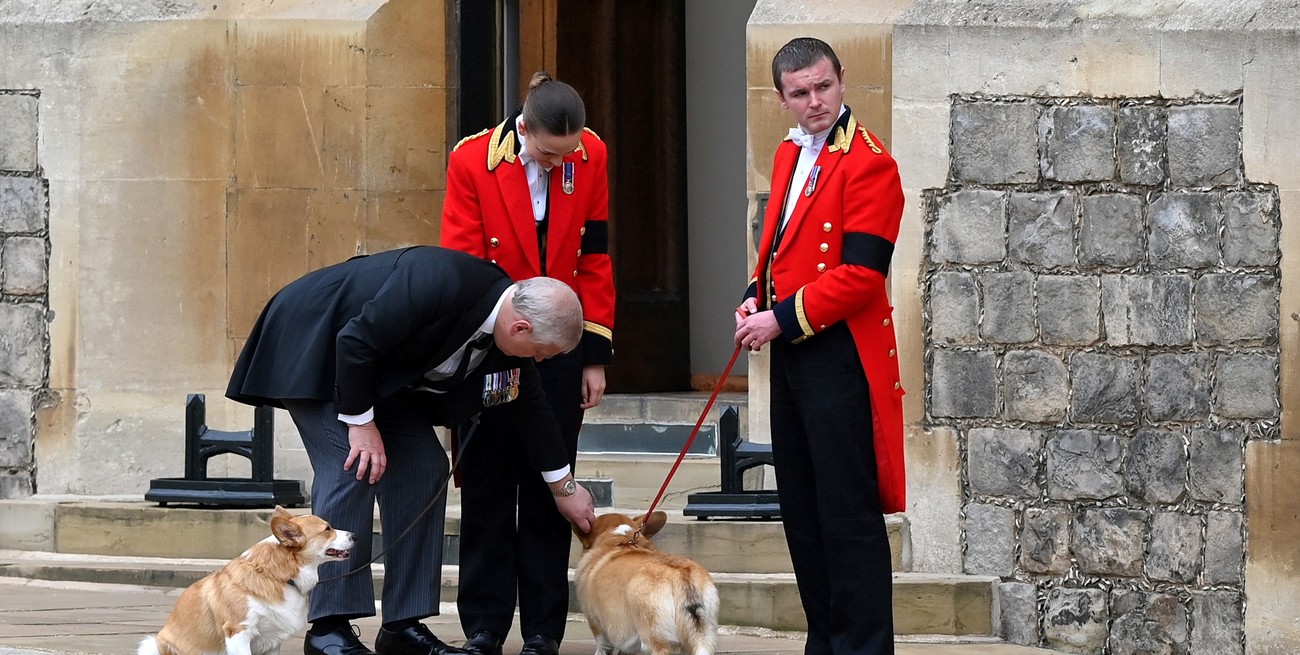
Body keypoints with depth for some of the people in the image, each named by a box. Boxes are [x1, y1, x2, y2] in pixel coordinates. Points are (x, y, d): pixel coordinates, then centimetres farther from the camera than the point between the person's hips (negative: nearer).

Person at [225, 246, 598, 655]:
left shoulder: (508, 324, -9)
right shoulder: (439, 282, -35)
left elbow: (528, 407, 6)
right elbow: (355, 343, -30)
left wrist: (564, 488, 14)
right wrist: (361, 423, -22)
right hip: (313, 347, -9)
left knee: (423, 466, 0)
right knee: (354, 466, -19)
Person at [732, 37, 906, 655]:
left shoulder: (868, 164, -14)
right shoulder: (790, 154, 14)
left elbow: (860, 274, -19)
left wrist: (781, 318, -17)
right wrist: (756, 299, 6)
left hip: (840, 356, -9)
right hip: (790, 354, 9)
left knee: (848, 514, -6)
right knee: (800, 511, 14)